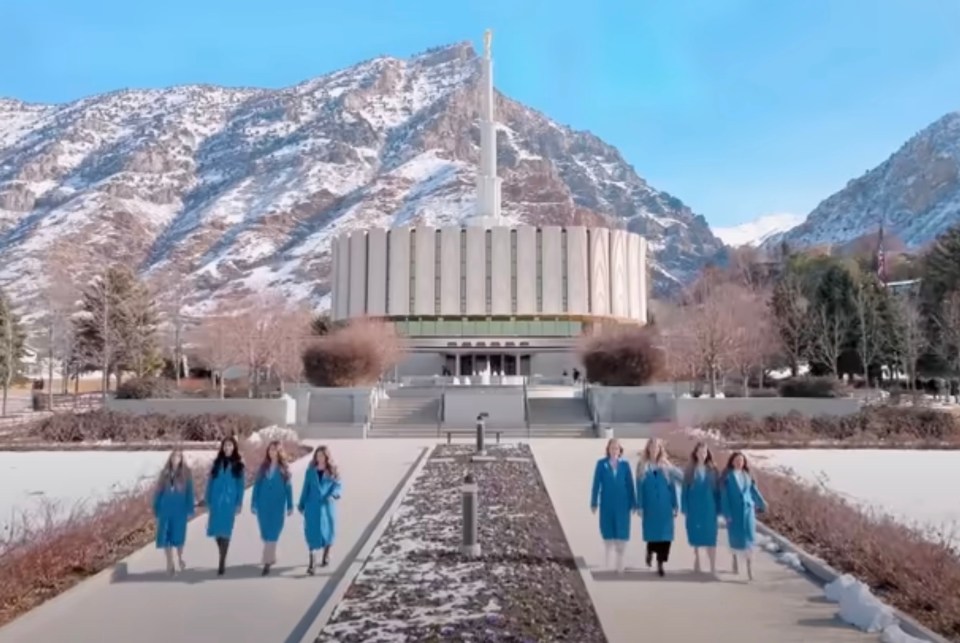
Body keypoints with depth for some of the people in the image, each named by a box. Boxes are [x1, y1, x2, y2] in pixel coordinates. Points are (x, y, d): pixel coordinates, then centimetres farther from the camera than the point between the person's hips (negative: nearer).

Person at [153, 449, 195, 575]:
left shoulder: (186, 473, -3)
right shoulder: (165, 473, 2)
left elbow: (190, 492, -3)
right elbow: (158, 492, 7)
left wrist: (190, 510, -5)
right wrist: (156, 510, 4)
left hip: (180, 510, -2)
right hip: (166, 509, 2)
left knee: (179, 535, 6)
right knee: (166, 536, 3)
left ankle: (180, 558, 31)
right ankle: (170, 563, 16)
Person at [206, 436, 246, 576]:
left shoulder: (238, 465, 1)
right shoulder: (217, 463, 6)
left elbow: (240, 485, 1)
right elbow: (210, 483, 7)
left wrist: (239, 503, -4)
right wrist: (208, 502, 3)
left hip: (230, 502, -2)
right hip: (216, 501, 2)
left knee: (225, 531, -3)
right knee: (216, 531, 5)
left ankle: (222, 562, 1)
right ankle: (222, 558, 29)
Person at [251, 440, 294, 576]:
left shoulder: (284, 469, -3)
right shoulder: (263, 467, 3)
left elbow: (288, 487, -1)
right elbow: (257, 486, 6)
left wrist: (290, 506, -1)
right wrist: (253, 504, 2)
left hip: (278, 506, -3)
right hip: (263, 505, 3)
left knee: (272, 534, -5)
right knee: (265, 534, 11)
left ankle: (267, 562, -3)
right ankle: (271, 557, 31)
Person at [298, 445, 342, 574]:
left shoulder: (333, 471, 0)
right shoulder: (311, 470, 2)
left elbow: (338, 485, -3)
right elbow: (306, 488, 6)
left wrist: (334, 494, -24)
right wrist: (301, 505, 7)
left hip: (327, 505, 0)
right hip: (312, 506, 0)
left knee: (328, 530, 12)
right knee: (312, 532, -6)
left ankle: (326, 555, 37)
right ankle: (312, 562, -4)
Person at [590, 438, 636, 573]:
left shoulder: (625, 464, -2)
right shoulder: (601, 464, -5)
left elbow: (630, 485, 2)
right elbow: (596, 484, -2)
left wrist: (633, 503, 2)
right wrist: (594, 503, -1)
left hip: (622, 504, 0)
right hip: (607, 503, 0)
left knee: (622, 531, 0)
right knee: (607, 530, 9)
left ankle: (620, 561, 11)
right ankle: (608, 558, 33)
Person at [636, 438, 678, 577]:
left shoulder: (667, 467, 4)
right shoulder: (642, 467, 1)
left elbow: (672, 487, 4)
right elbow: (640, 488, -1)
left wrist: (674, 506, 0)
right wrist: (640, 506, -5)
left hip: (665, 506, 1)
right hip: (650, 506, -1)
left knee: (665, 534, -3)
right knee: (652, 533, 5)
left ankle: (660, 563, 7)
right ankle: (650, 552, 36)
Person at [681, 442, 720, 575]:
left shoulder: (713, 470, 0)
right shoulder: (690, 470, -2)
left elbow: (717, 490, 3)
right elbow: (684, 489, 0)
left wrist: (718, 509, 0)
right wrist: (684, 509, -4)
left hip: (709, 508, 0)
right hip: (694, 507, 0)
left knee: (710, 537, -4)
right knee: (695, 535, 10)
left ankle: (713, 567, -3)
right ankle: (696, 559, 28)